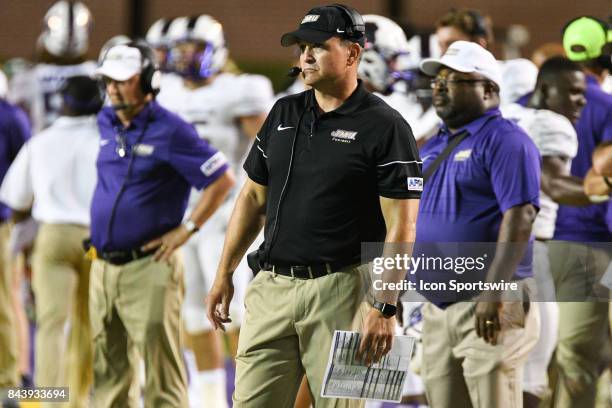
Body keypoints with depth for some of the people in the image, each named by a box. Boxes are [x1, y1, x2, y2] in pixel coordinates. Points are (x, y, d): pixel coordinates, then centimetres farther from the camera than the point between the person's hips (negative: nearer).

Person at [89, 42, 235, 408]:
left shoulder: (170, 131, -11)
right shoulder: (107, 124, 10)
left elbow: (222, 180, -11)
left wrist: (187, 229, -11)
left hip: (149, 265, -7)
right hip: (103, 265, 7)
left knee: (160, 366, -5)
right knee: (110, 370, 12)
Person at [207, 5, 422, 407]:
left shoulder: (384, 127, -7)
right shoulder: (284, 113, 12)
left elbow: (400, 226, -11)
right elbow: (253, 197, 19)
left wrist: (385, 306, -18)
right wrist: (225, 274, 14)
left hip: (338, 291, -5)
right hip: (271, 285, 6)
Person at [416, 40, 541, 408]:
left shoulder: (504, 140, -8)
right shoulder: (433, 148, 18)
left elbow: (520, 217, -18)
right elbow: (411, 217, 24)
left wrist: (494, 291, -25)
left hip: (489, 308, -8)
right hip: (436, 307, 8)